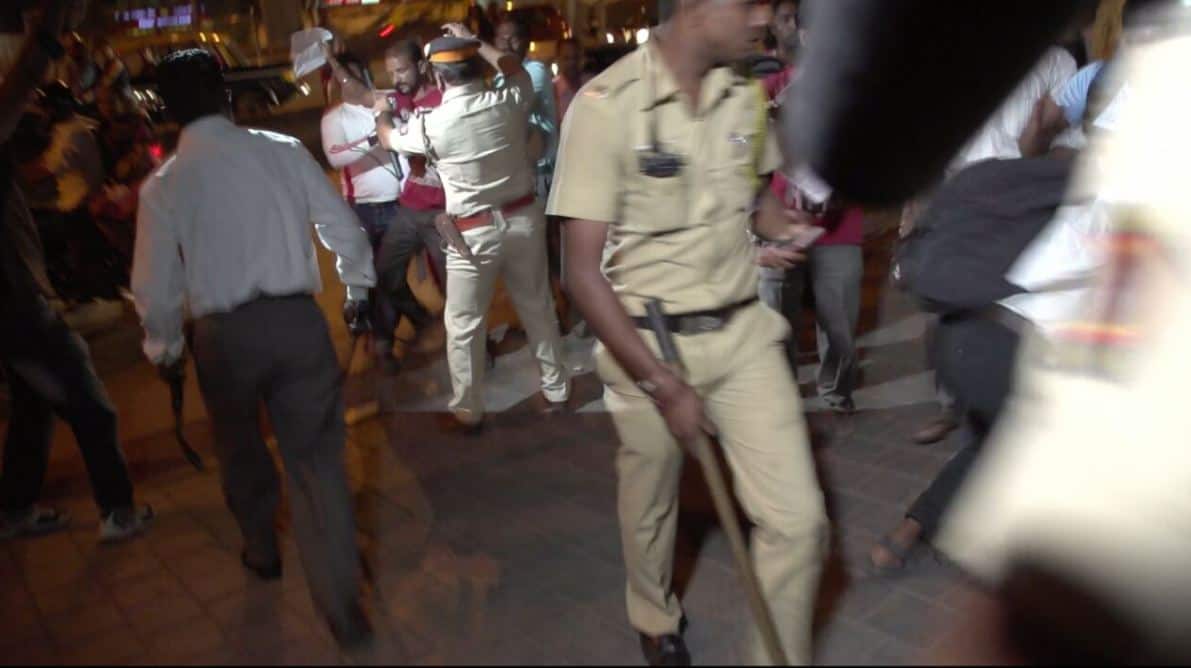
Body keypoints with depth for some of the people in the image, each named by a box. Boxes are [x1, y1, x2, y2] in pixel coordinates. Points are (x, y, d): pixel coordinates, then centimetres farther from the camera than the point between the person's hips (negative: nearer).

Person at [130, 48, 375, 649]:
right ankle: (342, 605, 7)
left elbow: (154, 286, 3)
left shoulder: (161, 185, -3)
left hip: (223, 336, 0)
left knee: (241, 451, 25)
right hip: (298, 320, 0)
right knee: (317, 456, 6)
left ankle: (262, 552, 48)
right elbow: (346, 229, 2)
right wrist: (356, 286, 20)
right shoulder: (283, 150, -3)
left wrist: (164, 347, 21)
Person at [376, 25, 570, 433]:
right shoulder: (508, 103, -5)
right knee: (538, 308, 17)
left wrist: (383, 112, 34)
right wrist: (474, 43, 31)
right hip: (524, 219, 4)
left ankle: (468, 412, 21)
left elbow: (390, 139, 12)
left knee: (463, 325, 10)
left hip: (475, 233, -4)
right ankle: (556, 390, 31)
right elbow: (516, 70, 21)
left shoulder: (431, 124, -11)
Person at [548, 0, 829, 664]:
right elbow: (583, 269, -17)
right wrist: (662, 383, -19)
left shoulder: (747, 97, 0)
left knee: (798, 519, -1)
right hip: (648, 340, -3)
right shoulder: (608, 105, -17)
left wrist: (789, 225, -6)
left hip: (744, 331, 4)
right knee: (650, 509, 18)